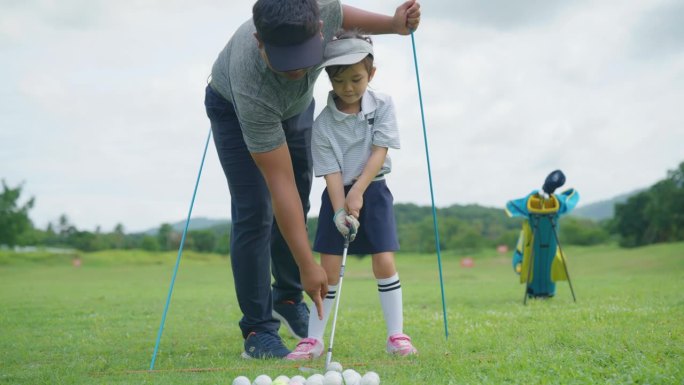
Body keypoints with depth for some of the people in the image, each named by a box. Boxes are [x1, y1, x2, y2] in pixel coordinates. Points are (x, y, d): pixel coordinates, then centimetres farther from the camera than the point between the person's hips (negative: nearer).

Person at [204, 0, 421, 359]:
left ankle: (288, 297, 28)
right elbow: (280, 184, -41)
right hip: (234, 108, -5)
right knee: (254, 212, -15)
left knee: (296, 207, 7)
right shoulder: (251, 84, -46)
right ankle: (257, 329, -4)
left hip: (295, 104, 5)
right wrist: (308, 266, -39)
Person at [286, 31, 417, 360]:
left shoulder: (382, 105, -6)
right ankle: (314, 339, 6)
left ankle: (396, 336, 1)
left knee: (384, 262, -8)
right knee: (329, 268, -2)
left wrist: (357, 192, -21)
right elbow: (331, 171, -12)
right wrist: (340, 210, -24)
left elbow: (379, 152, -12)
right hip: (338, 195, 0)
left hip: (373, 191, 0)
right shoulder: (323, 123, -9)